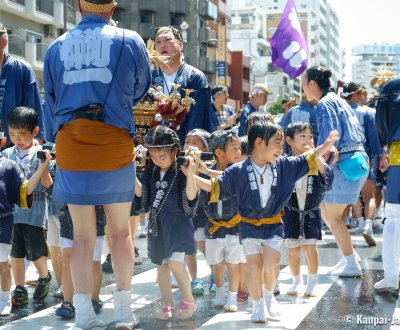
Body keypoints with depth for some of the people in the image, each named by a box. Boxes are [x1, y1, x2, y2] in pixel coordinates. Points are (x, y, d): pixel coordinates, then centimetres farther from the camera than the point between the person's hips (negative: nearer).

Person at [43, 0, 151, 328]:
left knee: (82, 235, 8)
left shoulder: (56, 47, 8)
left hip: (69, 149, 2)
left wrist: (54, 141, 20)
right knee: (120, 230, 10)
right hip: (115, 146, -2)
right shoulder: (129, 41, 0)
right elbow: (140, 91, 12)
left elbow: (50, 102, 12)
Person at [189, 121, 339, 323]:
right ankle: (258, 305, 19)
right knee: (253, 265, 0)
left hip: (273, 226, 1)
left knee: (271, 264, -9)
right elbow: (215, 187, -9)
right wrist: (191, 176, -19)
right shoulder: (238, 171, -15)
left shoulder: (284, 166, -6)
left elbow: (308, 160, 6)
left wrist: (327, 145, 2)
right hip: (249, 225, -1)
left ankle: (269, 295, 22)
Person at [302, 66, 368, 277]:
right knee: (326, 211, 16)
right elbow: (357, 132, 21)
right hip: (357, 159, 9)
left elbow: (330, 136, -20)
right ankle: (349, 255, 20)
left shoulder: (324, 104, -10)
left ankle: (352, 265, 6)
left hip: (344, 163, -9)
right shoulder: (337, 100, 18)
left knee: (333, 216, 0)